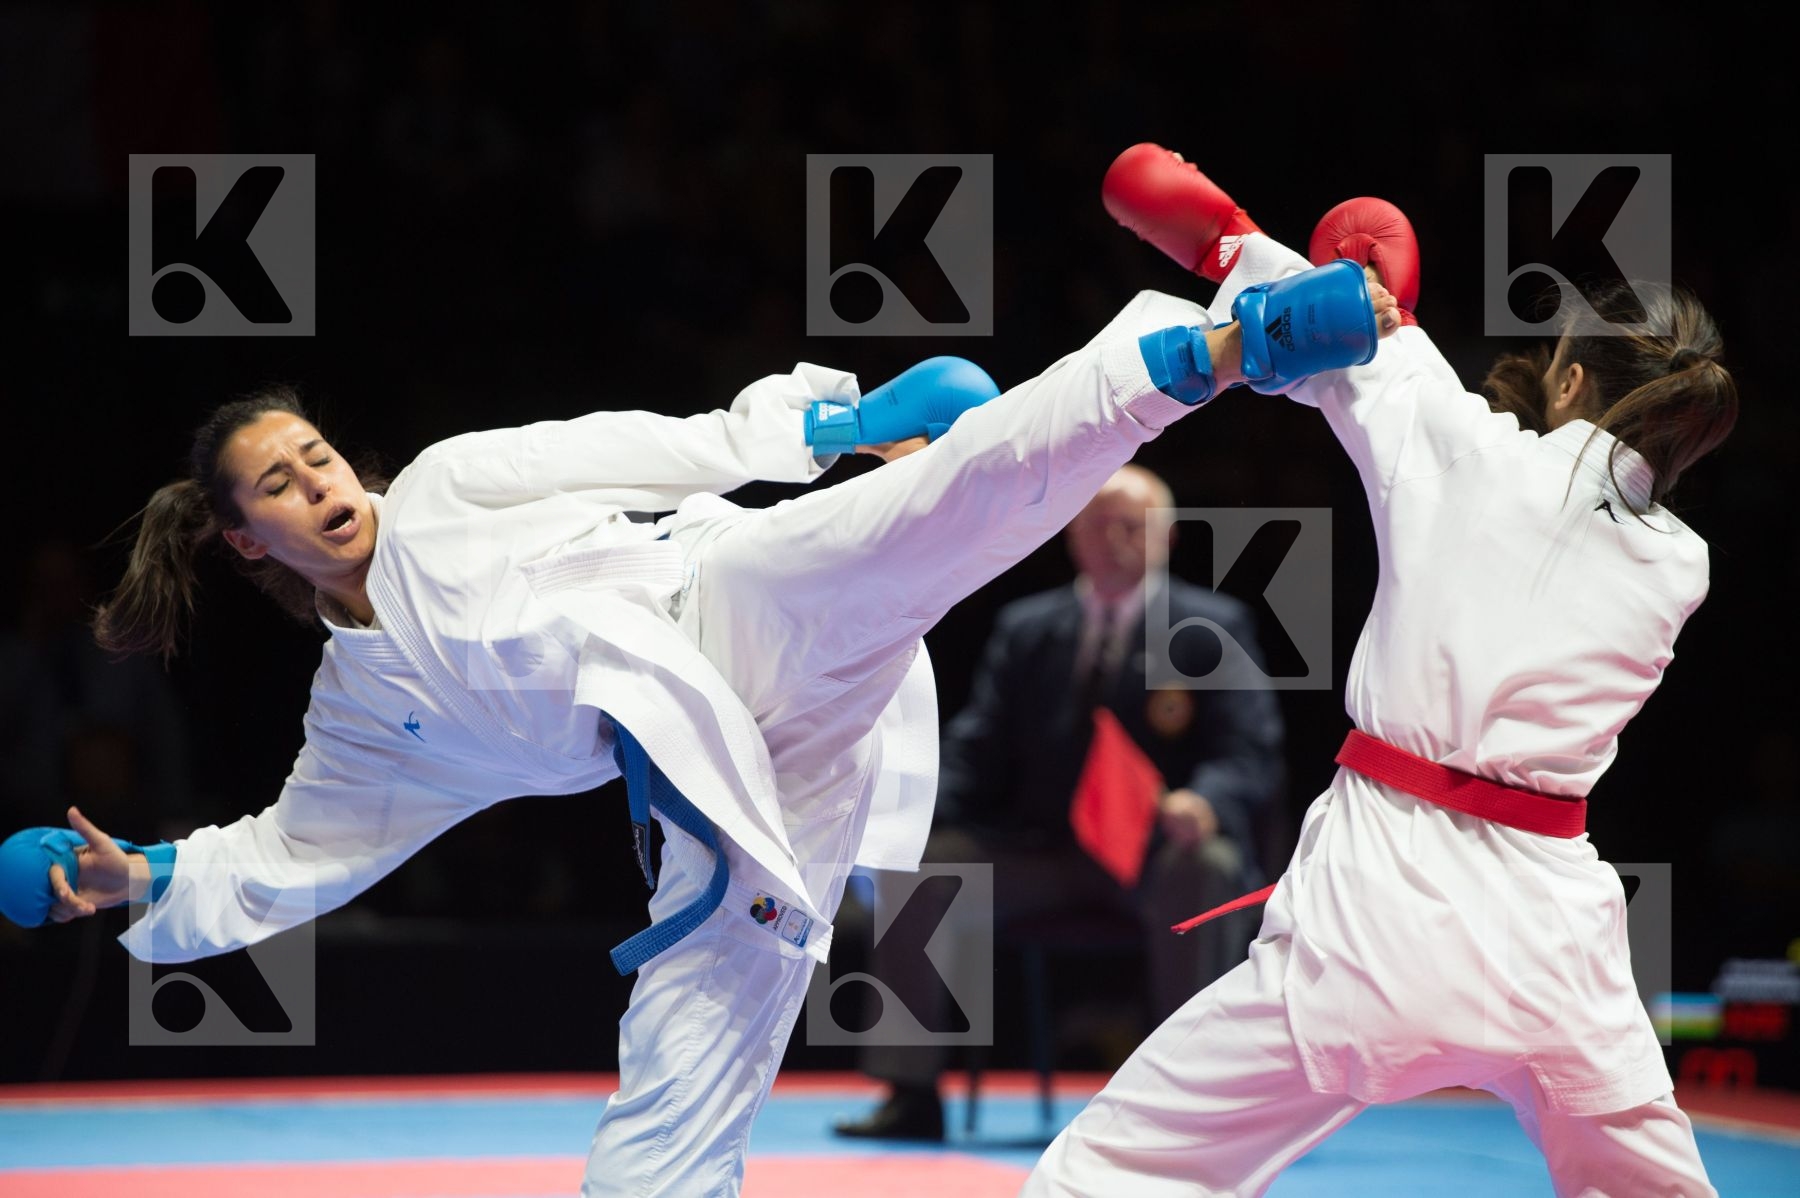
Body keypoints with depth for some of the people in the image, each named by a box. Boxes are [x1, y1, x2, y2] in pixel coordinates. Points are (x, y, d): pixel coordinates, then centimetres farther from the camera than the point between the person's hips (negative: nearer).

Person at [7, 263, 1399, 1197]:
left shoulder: (444, 492, 15)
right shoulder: (360, 715, 23)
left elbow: (642, 447, 11)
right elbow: (287, 856, 32)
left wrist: (810, 420, 4)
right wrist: (145, 880, 20)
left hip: (746, 614, -3)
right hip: (716, 802, 3)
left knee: (968, 478, -32)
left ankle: (1221, 347, -45)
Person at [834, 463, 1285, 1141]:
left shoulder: (1214, 627, 5)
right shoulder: (1027, 629, 16)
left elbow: (1250, 756, -4)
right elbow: (981, 748, 12)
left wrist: (1205, 803, -28)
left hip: (1159, 857, -3)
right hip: (1040, 852, 3)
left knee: (1205, 870, -38)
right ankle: (912, 1096, -15)